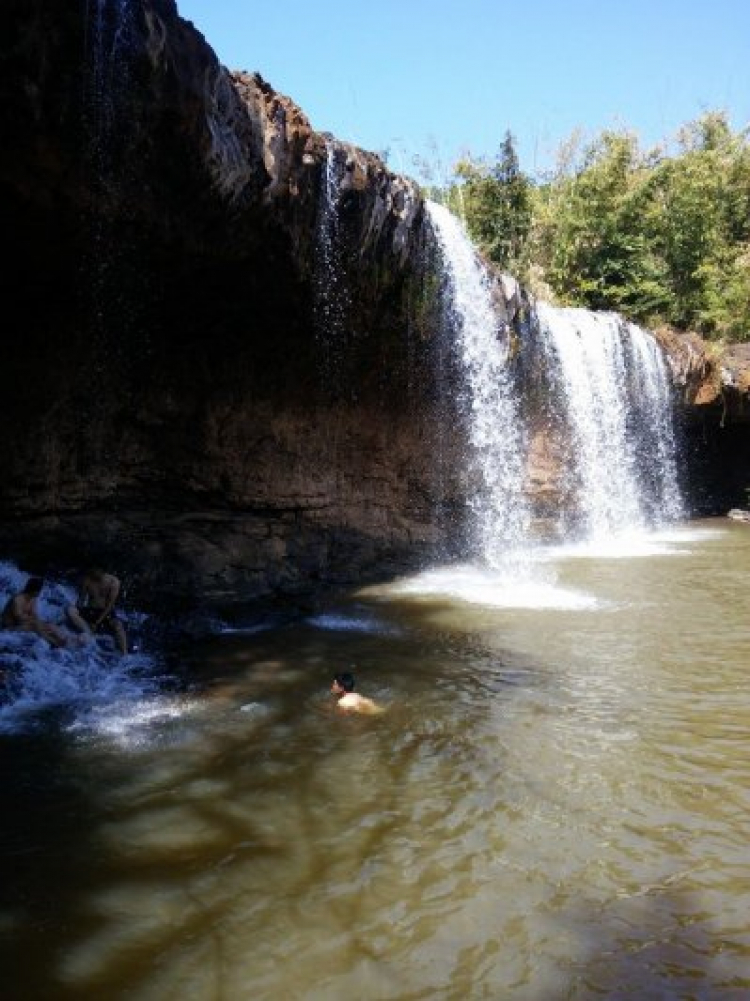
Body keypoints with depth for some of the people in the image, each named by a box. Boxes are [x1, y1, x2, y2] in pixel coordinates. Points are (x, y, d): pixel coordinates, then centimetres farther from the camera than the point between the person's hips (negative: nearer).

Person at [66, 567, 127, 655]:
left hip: (106, 614, -3)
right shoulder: (86, 580, -6)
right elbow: (81, 600, 2)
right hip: (90, 612, 3)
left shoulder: (114, 582, -13)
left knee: (118, 625, -36)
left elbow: (110, 605, -13)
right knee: (69, 610, -26)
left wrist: (97, 623, -17)